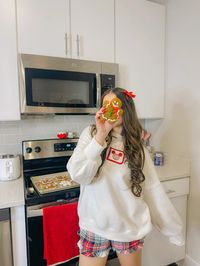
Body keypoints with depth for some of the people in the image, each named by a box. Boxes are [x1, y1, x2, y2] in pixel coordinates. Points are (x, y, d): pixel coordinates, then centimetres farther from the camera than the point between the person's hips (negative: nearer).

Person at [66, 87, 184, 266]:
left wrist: (174, 228, 4)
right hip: (95, 226, -1)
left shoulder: (136, 146, -4)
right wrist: (100, 136, -27)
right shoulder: (91, 134, -7)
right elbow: (77, 175, -19)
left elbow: (153, 189, 0)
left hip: (130, 226, 2)